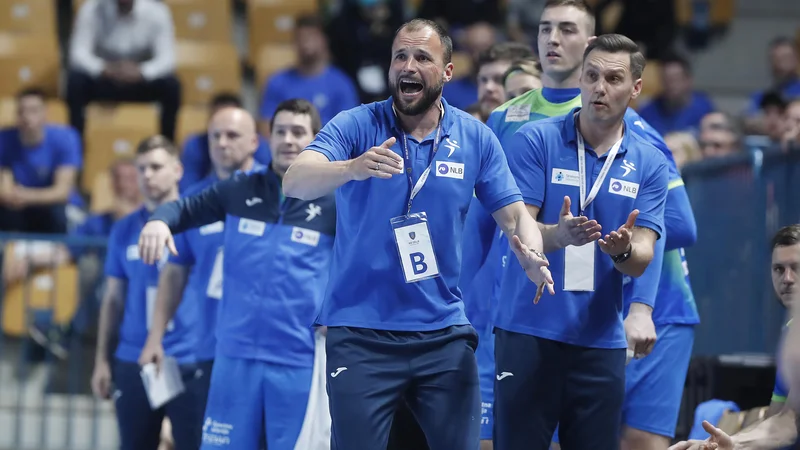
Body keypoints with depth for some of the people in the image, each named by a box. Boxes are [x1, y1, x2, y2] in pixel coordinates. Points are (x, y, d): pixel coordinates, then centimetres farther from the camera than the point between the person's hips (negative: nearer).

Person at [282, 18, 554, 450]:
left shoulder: (476, 138, 3)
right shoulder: (355, 126, -5)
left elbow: (514, 215, 8)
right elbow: (295, 182, -20)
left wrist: (532, 259, -16)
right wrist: (354, 168, -41)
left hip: (444, 333, 3)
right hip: (361, 333, -2)